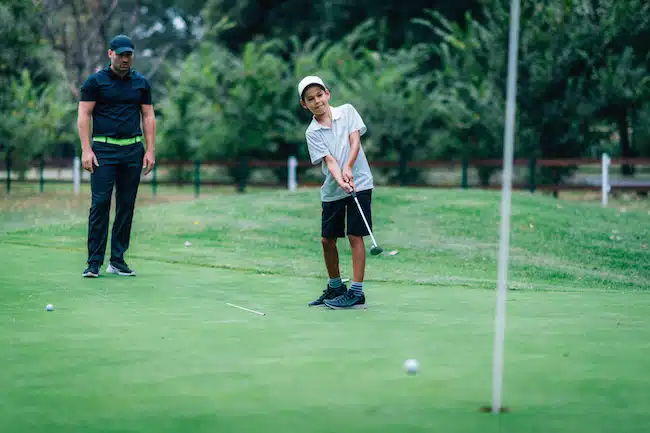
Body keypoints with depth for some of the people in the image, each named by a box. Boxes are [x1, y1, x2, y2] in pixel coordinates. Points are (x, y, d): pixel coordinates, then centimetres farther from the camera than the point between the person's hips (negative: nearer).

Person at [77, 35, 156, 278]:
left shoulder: (141, 83, 12)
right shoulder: (95, 81, 2)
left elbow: (148, 117, 13)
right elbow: (83, 115, -1)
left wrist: (150, 150, 4)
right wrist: (86, 150, -11)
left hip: (133, 151, 3)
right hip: (104, 150, -3)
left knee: (127, 206, 4)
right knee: (100, 204, -9)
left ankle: (117, 260, 11)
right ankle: (94, 262, -7)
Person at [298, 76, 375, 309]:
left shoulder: (347, 111, 1)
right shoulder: (312, 132, 0)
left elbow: (355, 140, -8)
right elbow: (329, 159, -12)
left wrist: (348, 168, -24)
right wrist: (339, 180, -30)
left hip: (359, 182, -3)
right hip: (331, 190, 3)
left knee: (355, 236, -7)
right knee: (327, 240, 8)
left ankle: (356, 292, -6)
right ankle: (335, 287, 27)